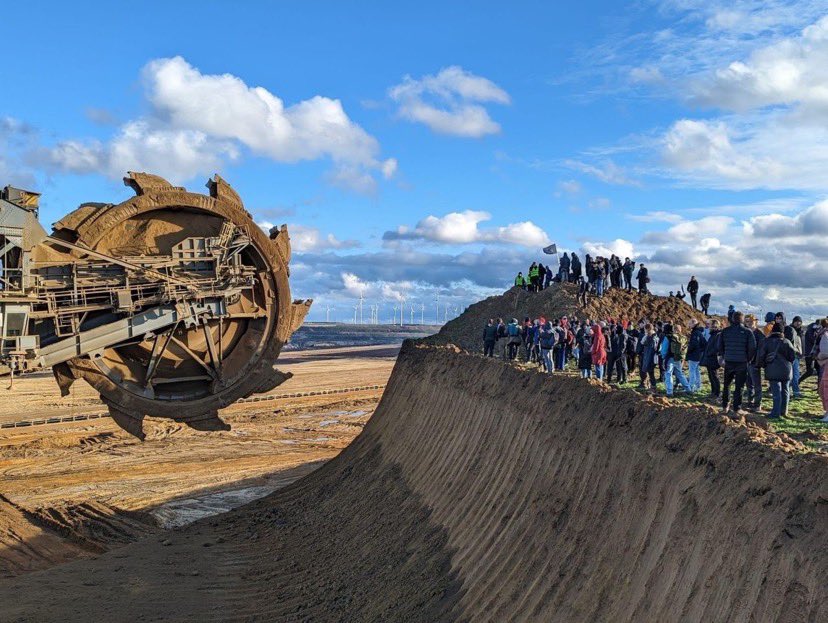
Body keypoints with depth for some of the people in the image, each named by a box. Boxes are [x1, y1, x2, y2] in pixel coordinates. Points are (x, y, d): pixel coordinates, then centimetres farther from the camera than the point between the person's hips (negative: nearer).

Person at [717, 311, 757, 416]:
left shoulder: (725, 331, 0)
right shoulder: (747, 332, -7)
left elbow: (720, 346, 5)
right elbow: (752, 348, -7)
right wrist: (749, 359, 7)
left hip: (728, 362, 2)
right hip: (742, 363, -2)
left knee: (726, 385, 17)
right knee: (739, 386, 3)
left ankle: (724, 407, 19)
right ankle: (737, 408, 3)